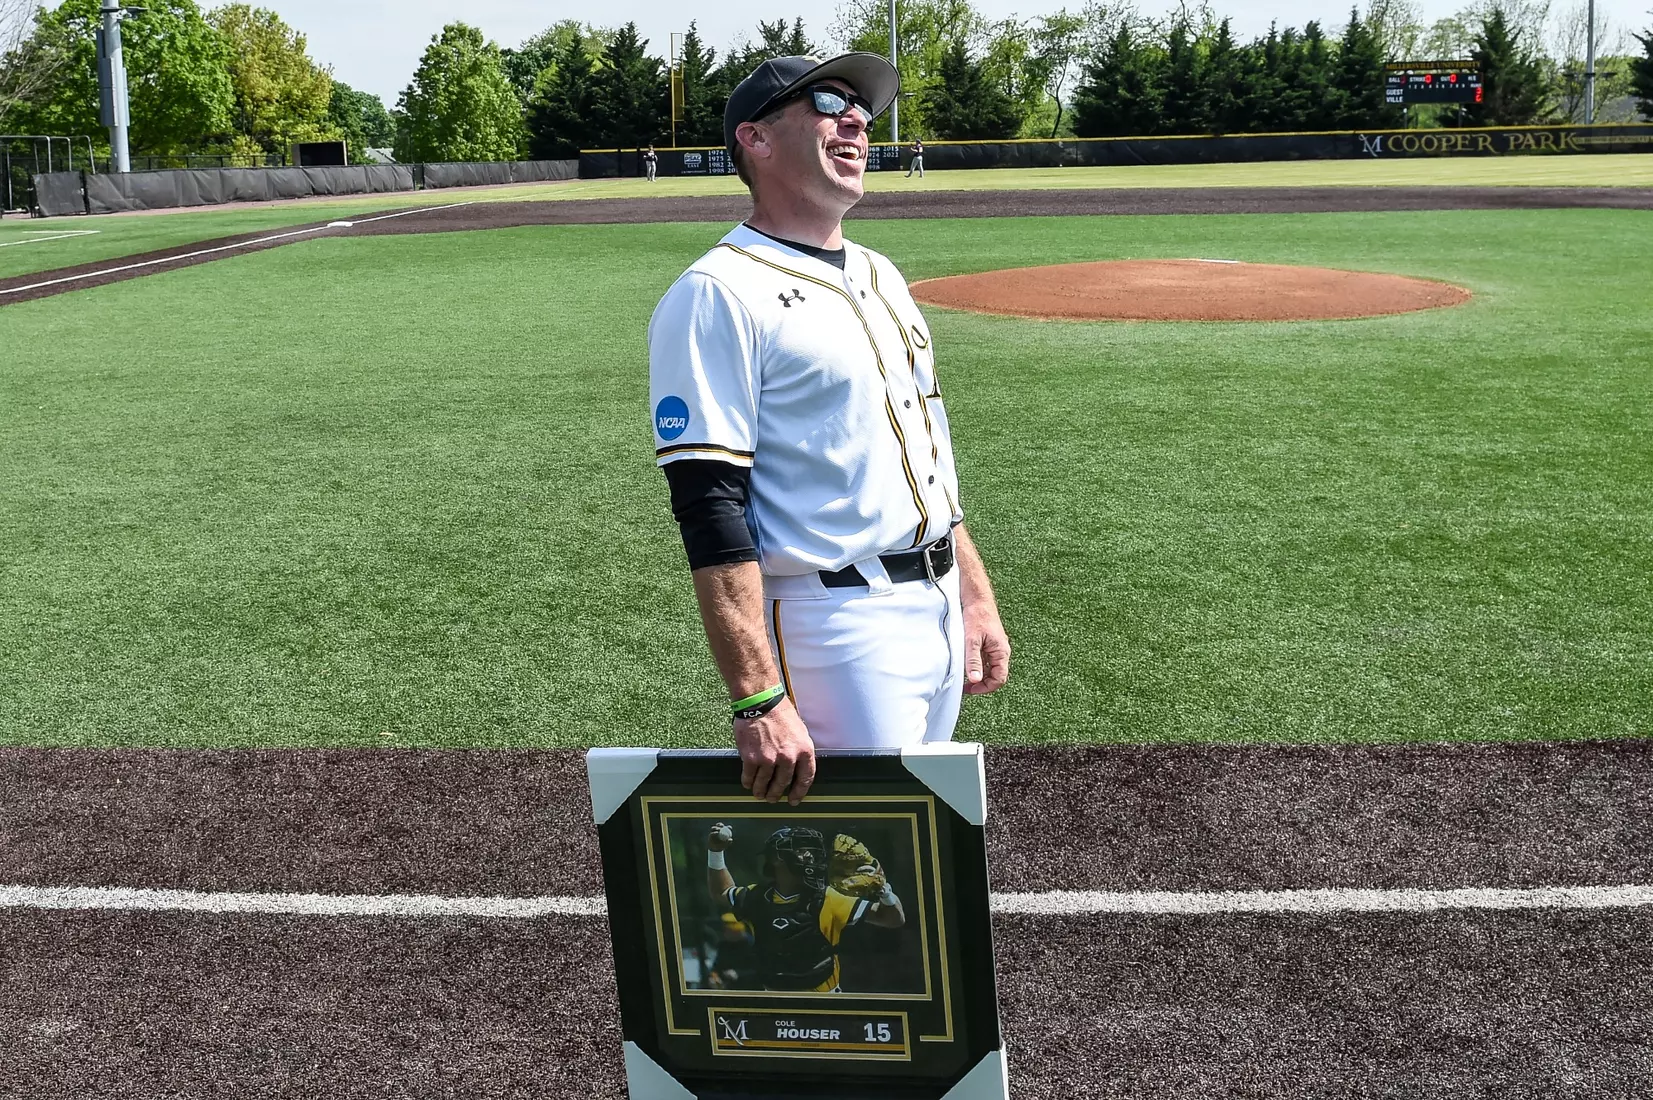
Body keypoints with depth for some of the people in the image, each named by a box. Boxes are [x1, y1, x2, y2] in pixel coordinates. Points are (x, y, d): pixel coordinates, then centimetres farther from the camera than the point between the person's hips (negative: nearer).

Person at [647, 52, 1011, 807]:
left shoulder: (879, 275, 14)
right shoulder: (719, 293, -13)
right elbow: (710, 511, -20)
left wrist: (975, 595, 15)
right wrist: (757, 701, -25)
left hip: (938, 605, 8)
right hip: (837, 626, -8)